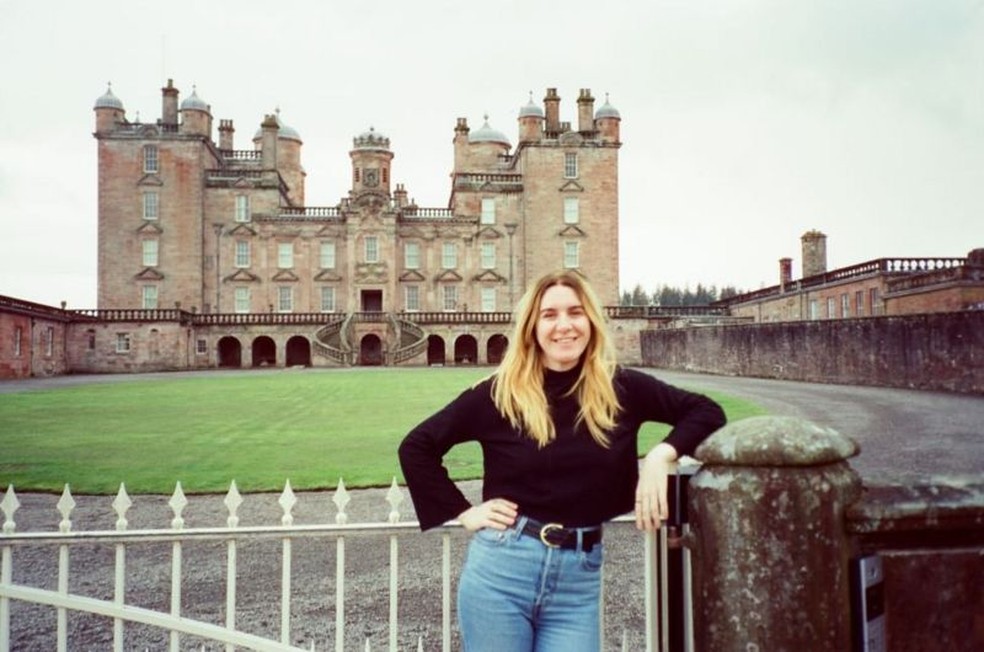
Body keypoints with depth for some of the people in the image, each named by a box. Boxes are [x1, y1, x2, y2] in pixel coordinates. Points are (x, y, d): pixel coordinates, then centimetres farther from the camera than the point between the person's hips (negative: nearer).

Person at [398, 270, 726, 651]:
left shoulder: (622, 390, 1)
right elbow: (416, 447, 3)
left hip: (580, 579, 1)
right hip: (500, 569, -1)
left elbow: (707, 411, 7)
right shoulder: (501, 393, -4)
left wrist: (662, 454, -10)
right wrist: (463, 512, -2)